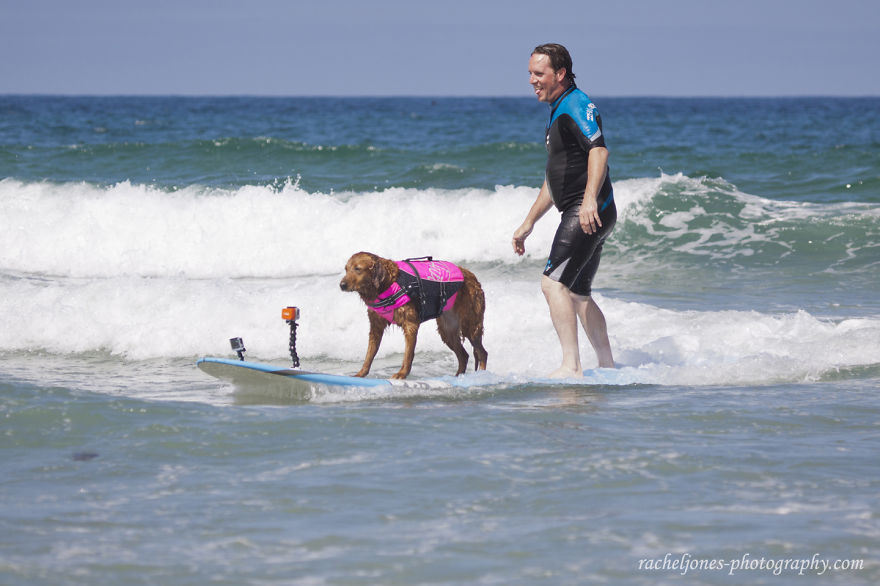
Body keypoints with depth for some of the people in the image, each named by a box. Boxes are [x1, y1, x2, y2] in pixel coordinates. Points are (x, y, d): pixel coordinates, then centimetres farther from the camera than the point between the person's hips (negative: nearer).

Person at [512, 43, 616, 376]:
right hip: (592, 218, 11)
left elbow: (599, 150, -26)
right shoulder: (559, 112, 23)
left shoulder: (577, 106, -10)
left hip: (589, 213, -11)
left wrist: (590, 198, -40)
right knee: (578, 294, 16)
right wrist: (528, 223, 29)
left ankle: (571, 367, -24)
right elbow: (554, 179, 29)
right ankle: (607, 367, 22)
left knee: (553, 283, -18)